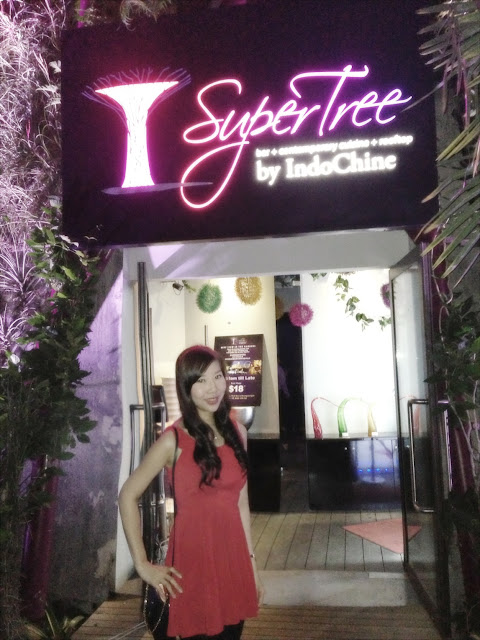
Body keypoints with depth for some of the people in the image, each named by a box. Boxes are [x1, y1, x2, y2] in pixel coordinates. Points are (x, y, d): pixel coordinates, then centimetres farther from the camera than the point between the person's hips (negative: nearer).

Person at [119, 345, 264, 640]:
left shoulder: (237, 431, 3)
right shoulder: (174, 440, -12)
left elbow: (240, 501, 9)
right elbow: (128, 496, -7)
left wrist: (251, 563, 10)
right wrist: (143, 565, -7)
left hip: (233, 558, 5)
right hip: (194, 559, -5)